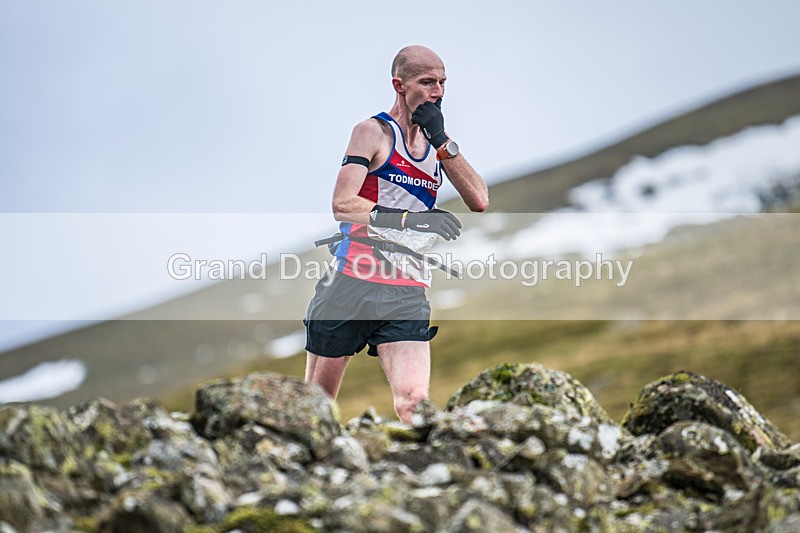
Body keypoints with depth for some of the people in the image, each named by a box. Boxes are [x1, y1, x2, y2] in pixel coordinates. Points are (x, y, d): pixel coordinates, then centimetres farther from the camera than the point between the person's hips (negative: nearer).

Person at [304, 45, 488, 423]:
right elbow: (342, 204, -17)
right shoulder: (374, 131, -5)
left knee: (414, 400, -13)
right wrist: (410, 219, -30)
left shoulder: (438, 141, 13)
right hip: (352, 282, -4)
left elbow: (479, 202, 1)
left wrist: (443, 143, -8)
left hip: (408, 293, 4)